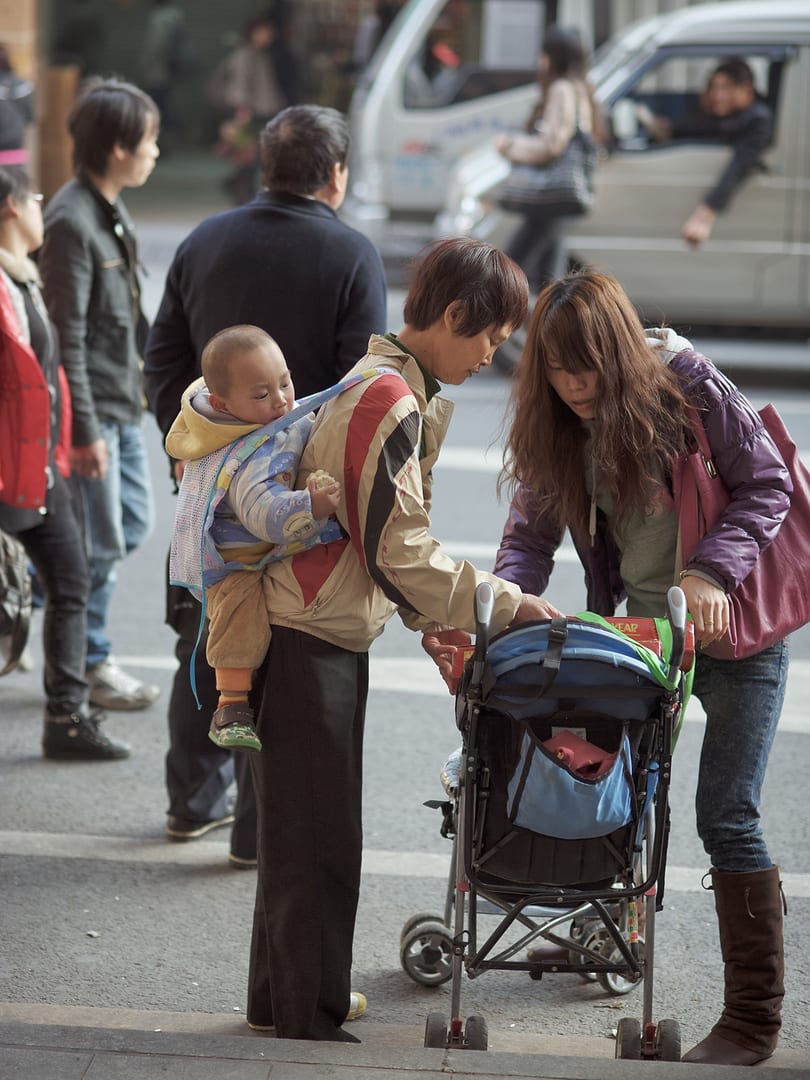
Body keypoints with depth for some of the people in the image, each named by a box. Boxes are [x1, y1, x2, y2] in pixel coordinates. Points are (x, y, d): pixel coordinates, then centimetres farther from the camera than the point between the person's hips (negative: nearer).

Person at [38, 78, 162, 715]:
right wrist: (84, 428, -21)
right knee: (101, 542, 0)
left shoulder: (113, 212, 10)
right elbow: (66, 336, -21)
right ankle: (90, 664, 13)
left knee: (135, 522, 16)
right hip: (93, 409, -9)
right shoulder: (72, 221, -20)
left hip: (123, 404, 9)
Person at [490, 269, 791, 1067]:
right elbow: (533, 529, -4)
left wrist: (713, 572, -27)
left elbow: (767, 484, -14)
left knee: (726, 815, -9)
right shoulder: (555, 424, -2)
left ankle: (754, 1017, -3)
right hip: (645, 626, 6)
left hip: (731, 622, -6)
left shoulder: (687, 387, -17)